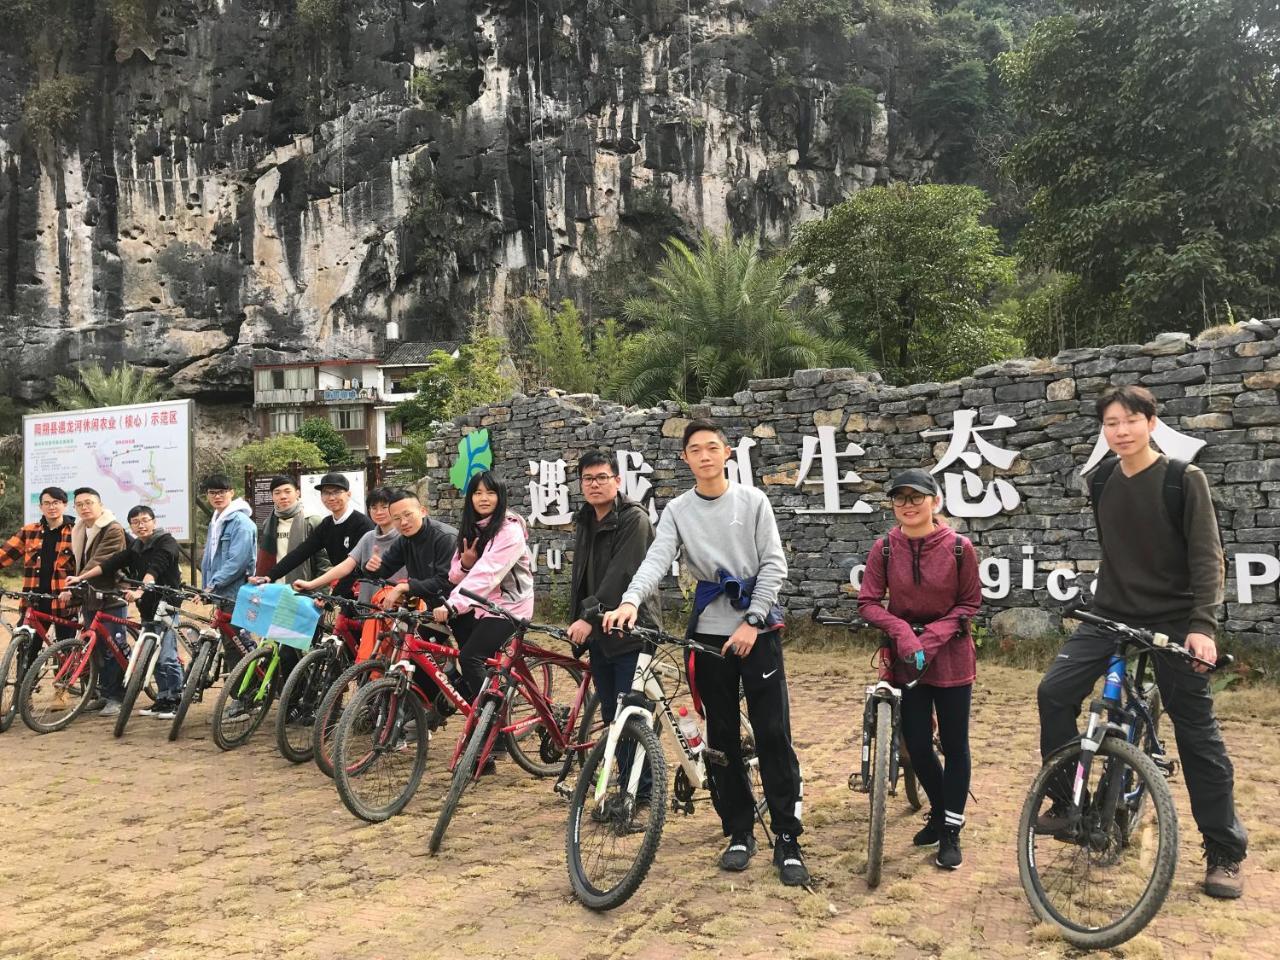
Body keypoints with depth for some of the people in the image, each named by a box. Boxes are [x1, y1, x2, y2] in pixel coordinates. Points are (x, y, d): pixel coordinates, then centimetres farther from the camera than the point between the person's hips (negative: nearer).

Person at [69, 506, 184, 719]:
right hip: (147, 607, 8)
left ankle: (175, 701, -1)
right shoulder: (135, 547, 13)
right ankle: (162, 699, 20)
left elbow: (154, 570, -25)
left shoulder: (166, 542, -10)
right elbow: (110, 563, 6)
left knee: (167, 657, -9)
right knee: (155, 657, 11)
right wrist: (80, 577, -3)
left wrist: (139, 591, -39)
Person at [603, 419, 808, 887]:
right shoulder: (678, 510, 3)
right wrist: (630, 600, -32)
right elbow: (656, 559, -12)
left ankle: (787, 839, 6)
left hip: (756, 629, -2)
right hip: (710, 632, 2)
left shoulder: (753, 500, 1)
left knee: (773, 735, -3)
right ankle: (739, 832, 21)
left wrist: (752, 623, -12)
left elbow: (774, 564, -2)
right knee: (722, 739, 8)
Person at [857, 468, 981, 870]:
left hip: (950, 656, -2)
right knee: (917, 744, 8)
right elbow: (868, 602, -5)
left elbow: (970, 603, -4)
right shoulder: (884, 548, -7)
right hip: (905, 656, 2)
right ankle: (940, 811, 34)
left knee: (954, 744, 6)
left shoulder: (959, 547, -11)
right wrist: (902, 631, -21)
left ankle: (951, 829, 20)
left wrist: (932, 636, -16)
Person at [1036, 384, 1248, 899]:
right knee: (1055, 691, -12)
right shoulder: (1102, 480, 4)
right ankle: (1067, 802, 5)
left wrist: (1202, 625, -22)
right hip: (1111, 615, 4)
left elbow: (1206, 556, -13)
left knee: (1197, 733, 2)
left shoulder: (1184, 479, -10)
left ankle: (1225, 852, 16)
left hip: (1172, 621, -4)